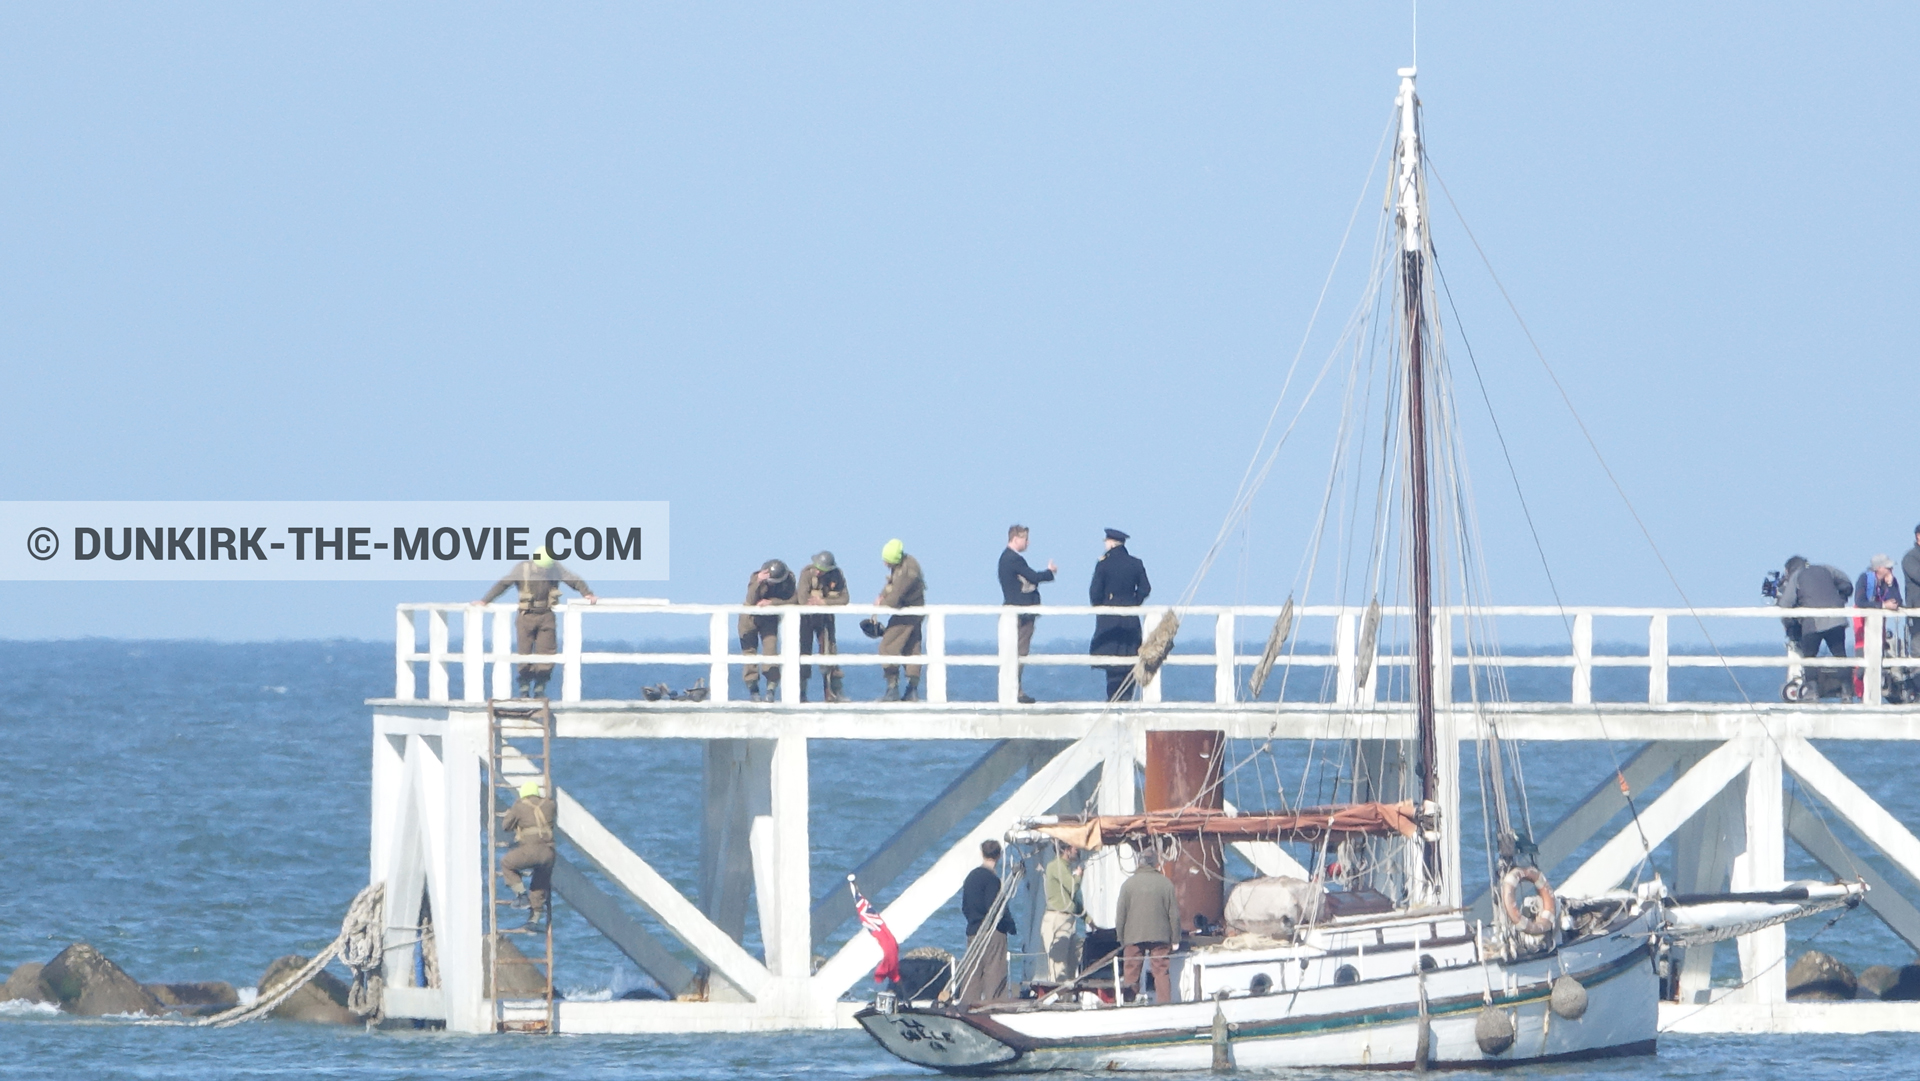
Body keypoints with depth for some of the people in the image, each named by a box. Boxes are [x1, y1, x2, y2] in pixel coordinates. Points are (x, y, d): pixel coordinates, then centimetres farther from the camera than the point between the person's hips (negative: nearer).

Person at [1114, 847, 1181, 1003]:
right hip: (1161, 936, 0)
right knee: (1162, 973, 3)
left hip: (1133, 938, 0)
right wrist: (1175, 939, 9)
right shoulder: (1165, 883, -2)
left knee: (1131, 973, 6)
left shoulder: (1128, 884, -3)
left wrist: (1121, 938, 11)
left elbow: (1121, 915, 1)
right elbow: (1174, 914, 1)